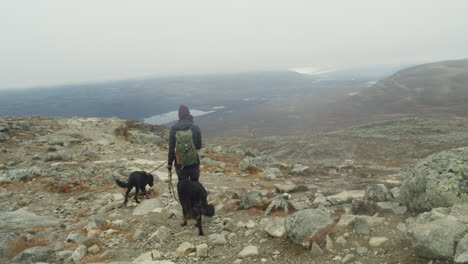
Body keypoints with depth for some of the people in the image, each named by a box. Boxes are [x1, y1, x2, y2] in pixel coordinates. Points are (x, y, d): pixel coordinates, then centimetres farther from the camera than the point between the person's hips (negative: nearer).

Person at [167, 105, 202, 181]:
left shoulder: (174, 129, -7)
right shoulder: (195, 128, -8)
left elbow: (171, 148, -4)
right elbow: (199, 146, -1)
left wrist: (169, 163, 5)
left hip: (180, 164, 0)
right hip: (194, 163, 0)